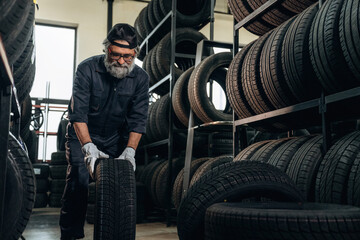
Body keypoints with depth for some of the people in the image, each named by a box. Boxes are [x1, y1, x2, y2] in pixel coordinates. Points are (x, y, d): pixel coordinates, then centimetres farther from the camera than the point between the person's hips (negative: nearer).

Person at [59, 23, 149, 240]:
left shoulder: (140, 78, -11)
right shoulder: (87, 69, -19)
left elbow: (138, 119, -14)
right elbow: (78, 112, -25)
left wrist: (130, 150, -26)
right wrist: (88, 146, -35)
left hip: (115, 139, 3)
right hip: (83, 135, -2)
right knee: (78, 182, -13)